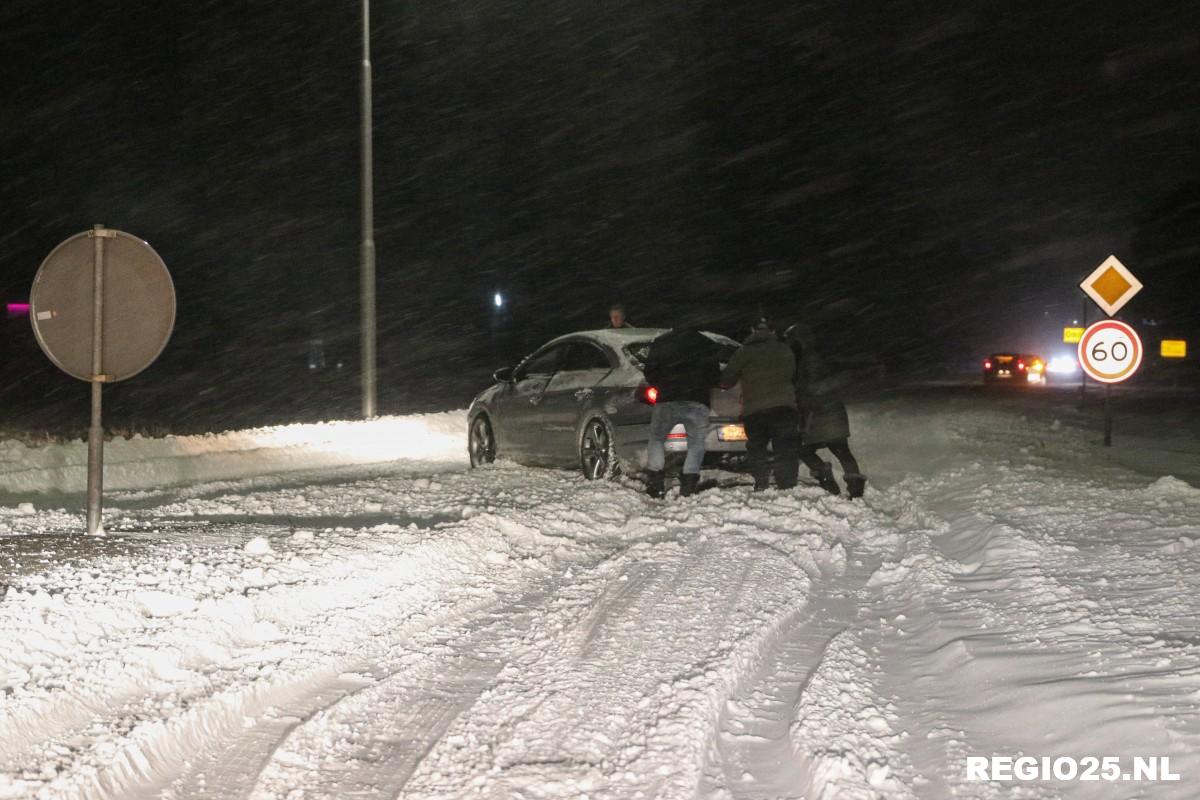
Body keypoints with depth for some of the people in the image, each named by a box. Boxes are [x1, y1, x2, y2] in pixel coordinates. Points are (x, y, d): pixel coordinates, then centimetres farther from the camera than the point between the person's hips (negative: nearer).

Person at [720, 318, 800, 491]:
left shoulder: (744, 352, 2)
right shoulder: (785, 350, 11)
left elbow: (726, 380, 3)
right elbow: (794, 376, 19)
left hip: (754, 410, -1)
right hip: (784, 407, 1)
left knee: (756, 447, 13)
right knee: (785, 450, 2)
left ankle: (761, 482, -1)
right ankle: (787, 486, -8)